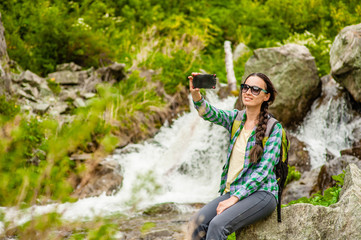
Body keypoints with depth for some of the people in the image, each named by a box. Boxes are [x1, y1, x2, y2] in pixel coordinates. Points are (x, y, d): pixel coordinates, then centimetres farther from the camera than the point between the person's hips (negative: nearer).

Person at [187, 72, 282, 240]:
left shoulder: (273, 128, -6)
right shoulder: (235, 118, 9)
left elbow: (264, 170, -12)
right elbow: (210, 114, -12)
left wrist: (234, 198, -19)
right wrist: (195, 94, -34)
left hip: (260, 193, -5)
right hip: (232, 192, 5)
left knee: (217, 225, -29)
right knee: (196, 225, -19)